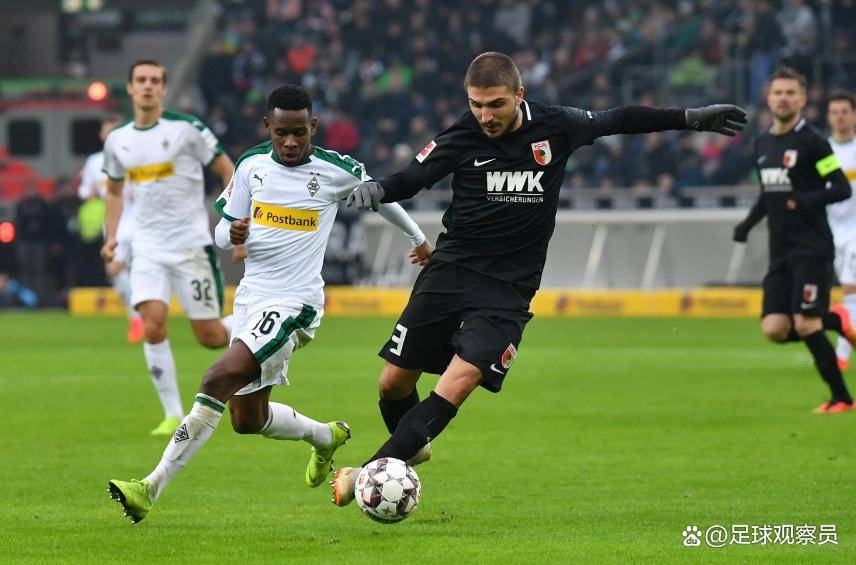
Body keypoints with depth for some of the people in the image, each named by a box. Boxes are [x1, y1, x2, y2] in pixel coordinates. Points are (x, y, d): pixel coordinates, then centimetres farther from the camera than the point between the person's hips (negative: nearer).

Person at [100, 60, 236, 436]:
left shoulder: (186, 128, -7)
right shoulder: (117, 140, 7)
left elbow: (226, 170, 1)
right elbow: (114, 190, 22)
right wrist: (111, 236, 10)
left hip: (191, 245, -3)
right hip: (147, 247, 3)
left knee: (209, 337, -3)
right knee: (152, 325, -16)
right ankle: (173, 415, -7)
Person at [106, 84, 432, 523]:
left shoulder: (337, 170, -6)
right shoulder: (252, 165, 4)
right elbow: (221, 232, 11)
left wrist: (418, 238, 30)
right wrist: (232, 235, -15)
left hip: (294, 305, -6)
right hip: (251, 298, 6)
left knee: (218, 380, -24)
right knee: (248, 420, 14)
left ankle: (152, 488, -26)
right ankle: (326, 436, 43)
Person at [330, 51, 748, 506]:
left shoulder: (556, 127, -3)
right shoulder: (462, 137, -4)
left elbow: (618, 120, 12)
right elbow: (409, 179, 1)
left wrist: (692, 118, 18)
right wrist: (373, 190, -22)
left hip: (508, 289, -2)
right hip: (450, 267, 2)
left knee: (457, 384, -20)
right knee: (394, 382, 1)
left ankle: (374, 471, -19)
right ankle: (412, 448, 33)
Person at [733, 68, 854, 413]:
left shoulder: (811, 142, -7)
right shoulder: (763, 145, 14)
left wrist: (805, 201, -25)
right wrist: (748, 223, 12)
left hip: (812, 248, -7)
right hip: (780, 252, 7)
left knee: (805, 325, -14)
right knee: (775, 330, -5)